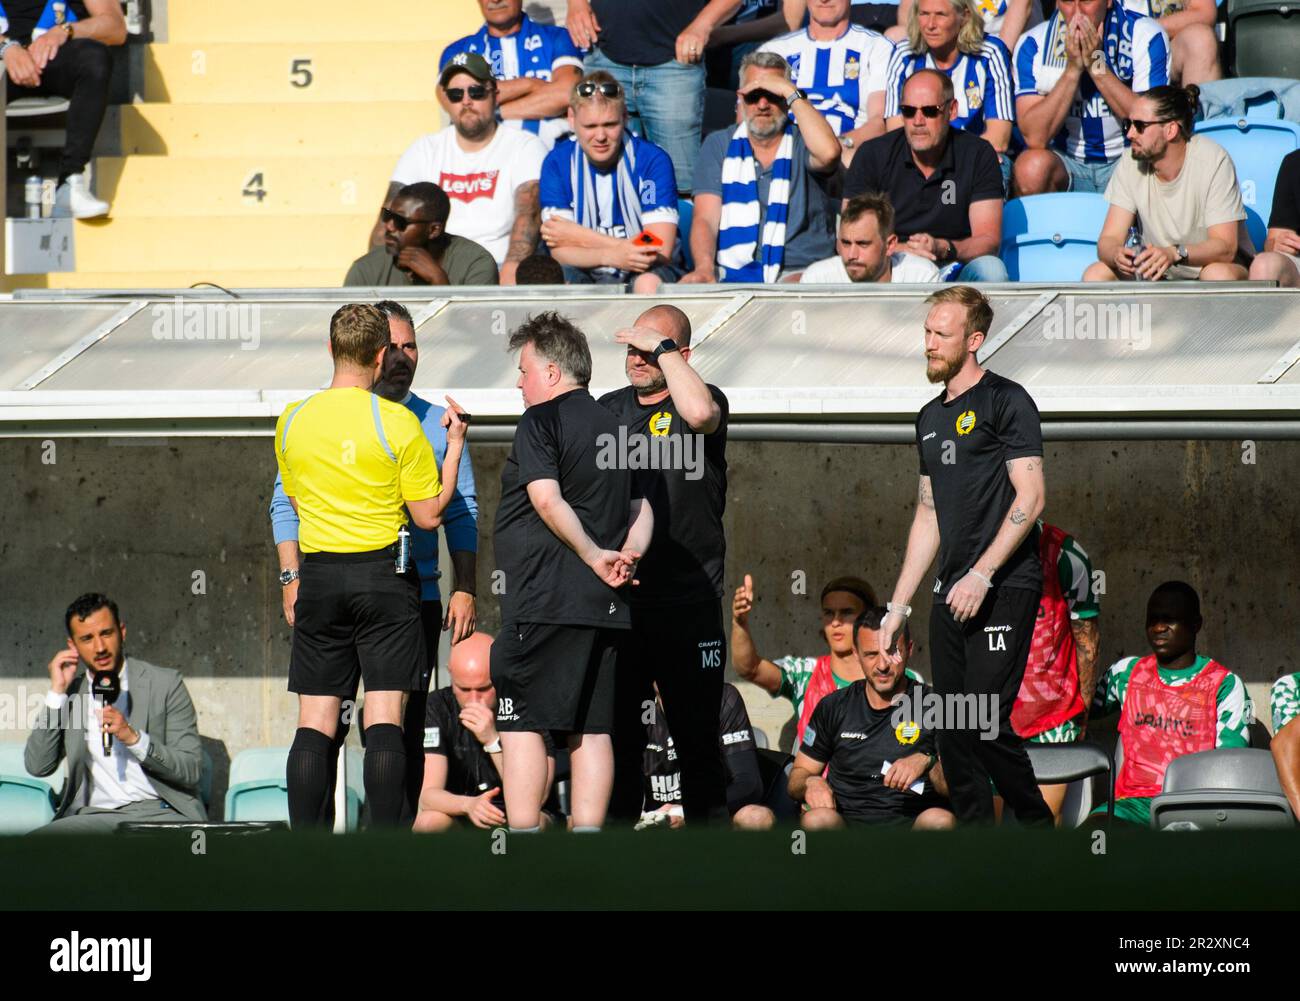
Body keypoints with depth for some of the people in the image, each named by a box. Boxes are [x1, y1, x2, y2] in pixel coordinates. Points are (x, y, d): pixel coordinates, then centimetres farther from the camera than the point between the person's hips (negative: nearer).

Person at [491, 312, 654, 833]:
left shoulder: (541, 422, -5)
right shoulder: (614, 427, 19)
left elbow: (547, 499, -17)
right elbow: (641, 511, 16)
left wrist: (595, 556, -10)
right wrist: (626, 556, 0)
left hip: (545, 599, -7)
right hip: (605, 604, 7)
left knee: (522, 725, -4)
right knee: (592, 729, 6)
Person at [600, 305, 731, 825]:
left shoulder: (704, 399, 0)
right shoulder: (609, 408, 15)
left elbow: (699, 413, -27)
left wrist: (663, 348, -16)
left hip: (687, 602, -4)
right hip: (614, 601, 4)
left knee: (697, 734, -1)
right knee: (614, 734, 6)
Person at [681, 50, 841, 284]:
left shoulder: (802, 144, 9)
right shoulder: (718, 146, 16)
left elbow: (828, 153, -18)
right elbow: (705, 218, 4)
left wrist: (790, 91, -8)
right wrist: (704, 269, -17)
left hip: (797, 274, -2)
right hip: (731, 272, 2)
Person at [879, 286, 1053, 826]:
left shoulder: (1004, 401, -4)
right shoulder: (931, 417, 20)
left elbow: (1030, 497, -12)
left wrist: (982, 573, -19)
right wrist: (898, 605, 19)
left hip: (1003, 590, -8)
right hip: (951, 596, 8)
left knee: (986, 723, -16)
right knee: (953, 735, 4)